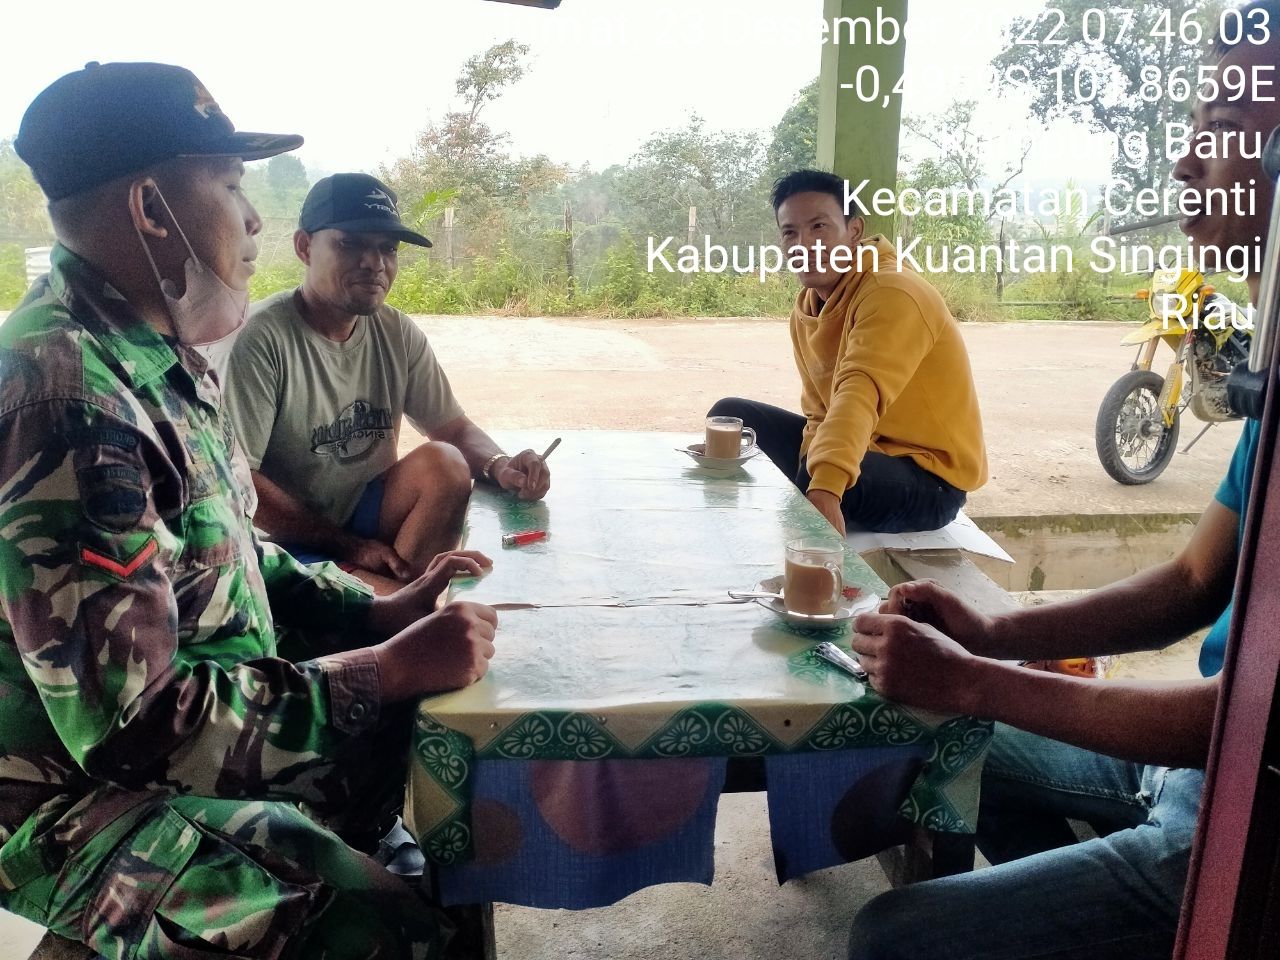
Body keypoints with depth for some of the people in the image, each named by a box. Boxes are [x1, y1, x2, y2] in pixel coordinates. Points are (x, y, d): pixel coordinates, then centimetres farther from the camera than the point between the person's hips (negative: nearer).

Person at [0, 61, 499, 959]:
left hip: (199, 727, 9)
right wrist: (388, 670, -23)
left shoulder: (157, 356, 3)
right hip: (89, 797, -9)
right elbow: (135, 726, -29)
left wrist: (374, 611, 2)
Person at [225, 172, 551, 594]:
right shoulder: (261, 338, -19)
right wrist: (350, 546, -18)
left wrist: (499, 465, -18)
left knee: (444, 463, -20)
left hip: (363, 515, 7)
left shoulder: (397, 334, 0)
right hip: (287, 542, -7)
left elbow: (454, 428, 6)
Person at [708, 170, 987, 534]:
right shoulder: (805, 309, 3)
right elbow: (821, 413, 4)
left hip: (928, 477, -8)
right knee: (731, 416, 6)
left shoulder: (892, 293, -23)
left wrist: (825, 488, -54)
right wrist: (816, 461, -18)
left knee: (815, 480, -37)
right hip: (869, 448, 8)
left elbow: (860, 395, -40)